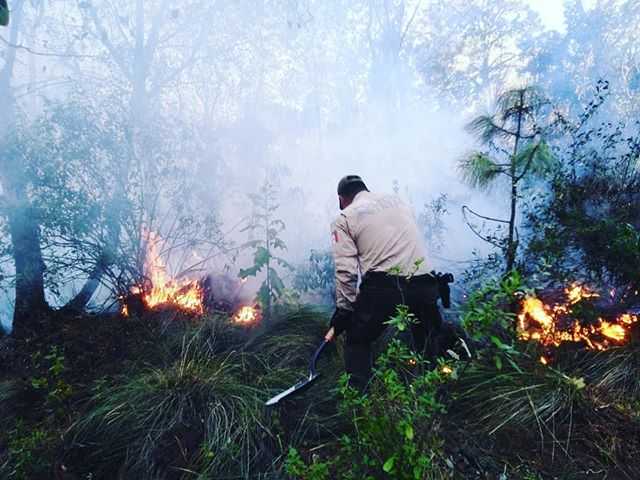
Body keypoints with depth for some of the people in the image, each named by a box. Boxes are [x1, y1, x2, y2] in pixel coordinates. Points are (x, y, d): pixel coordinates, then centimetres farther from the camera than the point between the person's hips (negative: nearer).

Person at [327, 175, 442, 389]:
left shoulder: (344, 219, 7)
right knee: (428, 346, 28)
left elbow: (346, 272, -1)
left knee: (357, 343, 19)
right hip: (422, 285, 5)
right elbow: (411, 241, 18)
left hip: (381, 288, -4)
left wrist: (343, 316, 6)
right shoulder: (396, 200, 23)